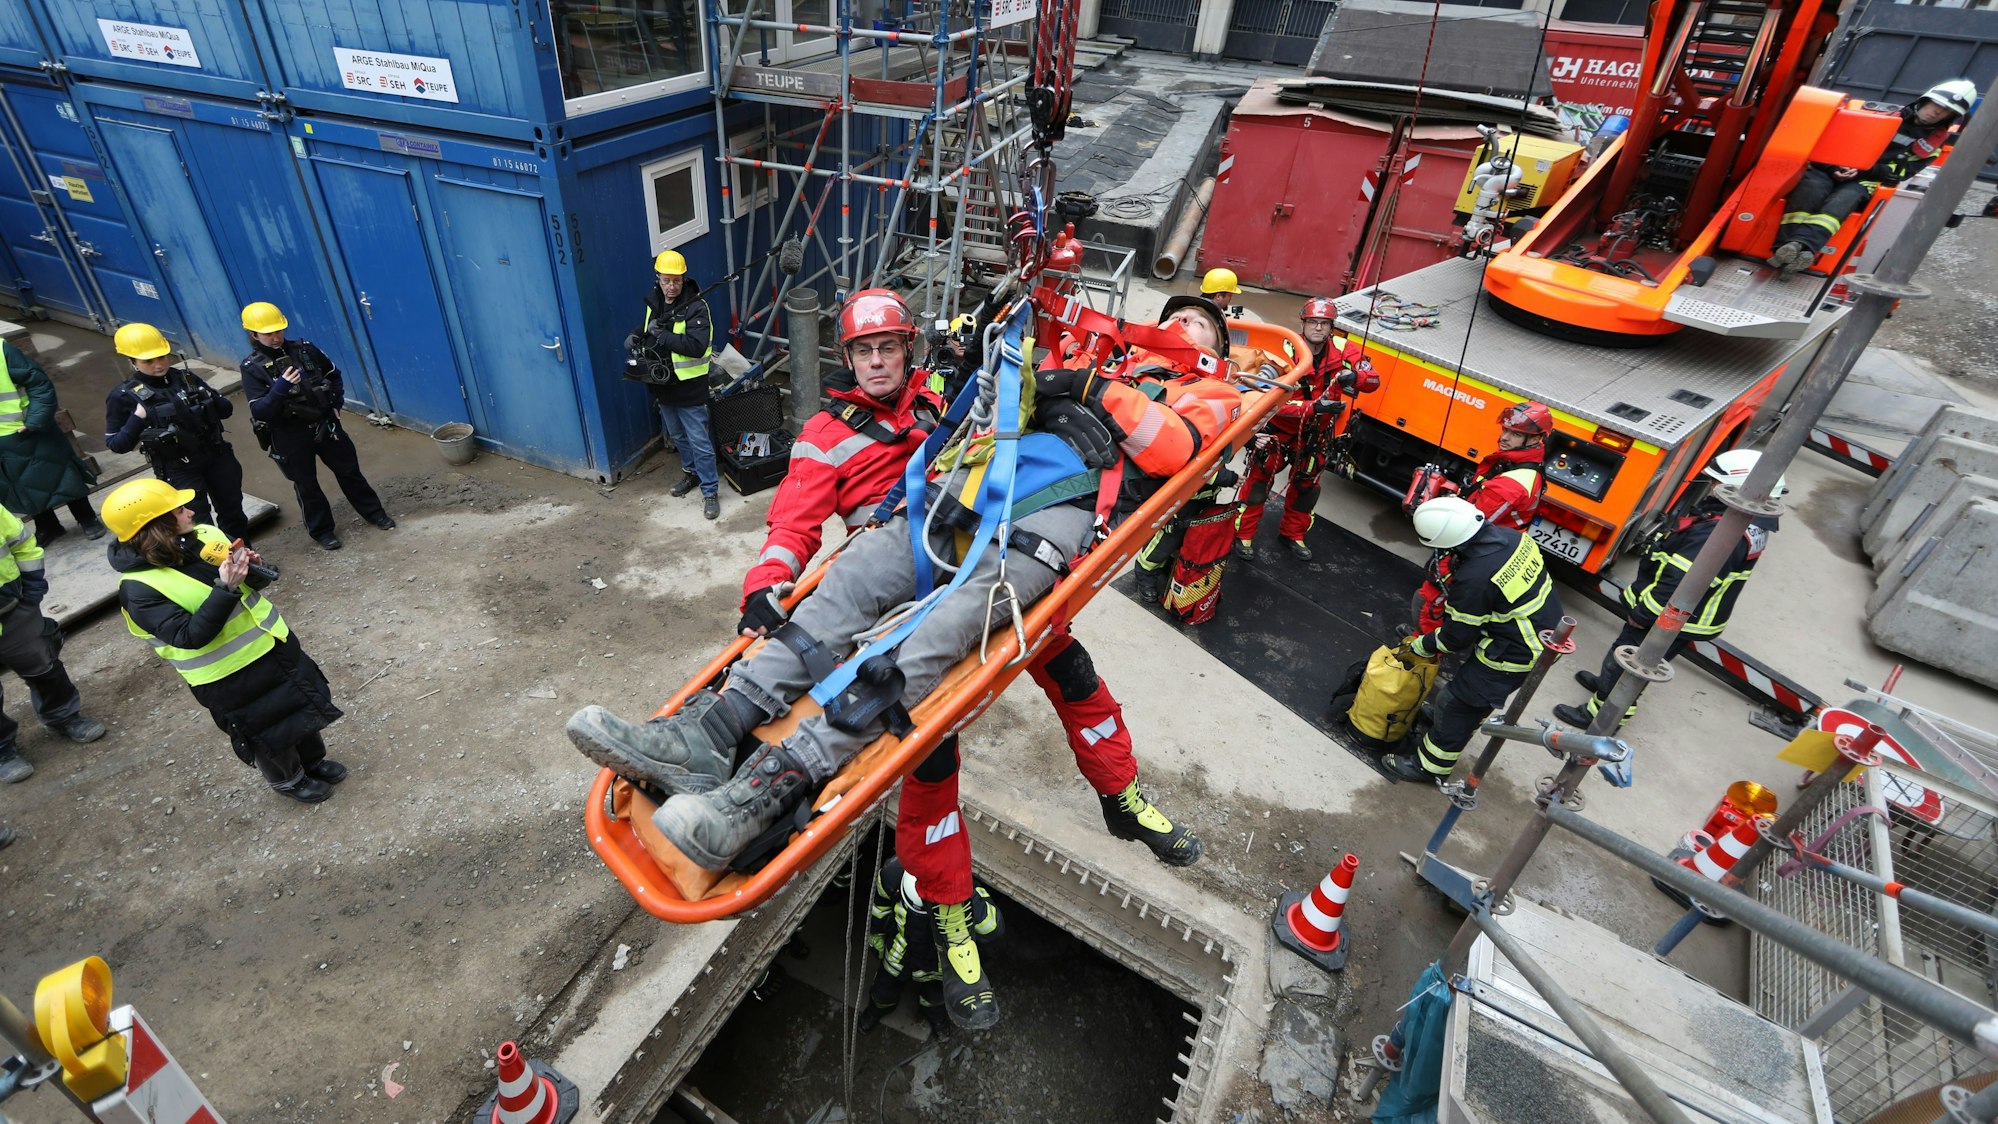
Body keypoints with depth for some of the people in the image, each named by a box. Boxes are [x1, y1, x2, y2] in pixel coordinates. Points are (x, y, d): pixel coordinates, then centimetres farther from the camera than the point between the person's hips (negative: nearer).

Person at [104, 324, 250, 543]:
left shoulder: (185, 378, 0)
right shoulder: (124, 396, -9)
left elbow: (226, 409, 7)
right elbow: (117, 445, -7)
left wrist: (208, 398, -13)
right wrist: (137, 419, -22)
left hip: (217, 455, 4)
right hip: (179, 470, -4)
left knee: (232, 510, 16)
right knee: (200, 523, 0)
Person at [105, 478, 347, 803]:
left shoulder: (204, 535, -6)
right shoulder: (139, 588, -22)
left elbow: (259, 581, 6)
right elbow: (189, 637, -28)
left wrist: (252, 568, -17)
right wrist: (225, 589, -35)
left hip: (273, 643, 6)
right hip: (229, 679, -6)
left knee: (306, 699, 22)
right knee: (267, 732, 14)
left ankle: (313, 760, 48)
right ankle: (287, 778, 42)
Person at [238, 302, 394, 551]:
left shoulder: (304, 349, -4)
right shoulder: (252, 368, -12)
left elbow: (333, 374, 13)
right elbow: (259, 412, -18)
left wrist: (336, 403, 3)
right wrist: (280, 388, -31)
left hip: (324, 424, 3)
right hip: (289, 436, -2)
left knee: (349, 470, 14)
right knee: (306, 485, 11)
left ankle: (374, 512, 32)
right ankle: (321, 530, 26)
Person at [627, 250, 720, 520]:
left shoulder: (695, 307, -18)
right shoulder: (653, 301, 4)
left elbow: (697, 346, -29)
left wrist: (662, 336, -28)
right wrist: (637, 335, 2)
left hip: (689, 386, -7)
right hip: (662, 385, 7)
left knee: (700, 441, -1)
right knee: (677, 435, 23)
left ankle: (710, 492, 10)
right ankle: (691, 472, 44)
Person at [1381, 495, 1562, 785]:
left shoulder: (1474, 579, -33)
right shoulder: (1510, 535, -9)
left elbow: (1456, 636, -18)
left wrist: (1420, 646, -1)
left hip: (1515, 653, -9)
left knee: (1459, 702, 4)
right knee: (1482, 685, 29)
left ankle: (1430, 766, 18)